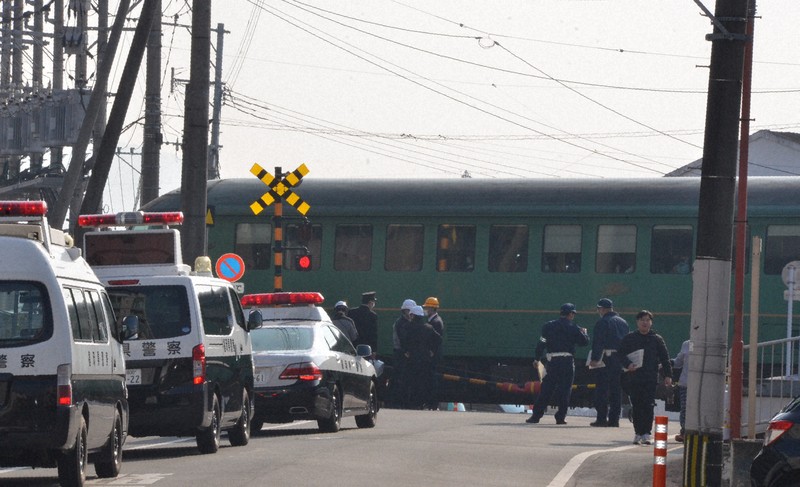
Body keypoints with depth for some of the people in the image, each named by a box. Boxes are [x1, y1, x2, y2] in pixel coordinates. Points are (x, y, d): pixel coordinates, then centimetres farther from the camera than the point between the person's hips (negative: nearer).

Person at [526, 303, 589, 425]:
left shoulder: (549, 326, 5)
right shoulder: (573, 328, -2)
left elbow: (541, 342, 2)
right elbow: (584, 342, 5)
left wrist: (537, 359, 8)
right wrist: (584, 333, 26)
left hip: (552, 362, 3)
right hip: (567, 362, -3)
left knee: (546, 388, 6)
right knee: (564, 389, 3)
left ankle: (536, 415, 4)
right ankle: (560, 417, 1)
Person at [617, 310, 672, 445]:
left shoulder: (657, 339, 9)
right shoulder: (629, 338, 9)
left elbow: (665, 358, 9)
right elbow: (620, 353, 6)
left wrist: (668, 375, 2)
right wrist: (628, 364, -12)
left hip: (651, 378, -1)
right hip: (633, 377, 1)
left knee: (648, 406, -9)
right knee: (636, 406, 3)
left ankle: (646, 434, -9)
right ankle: (638, 433, 9)